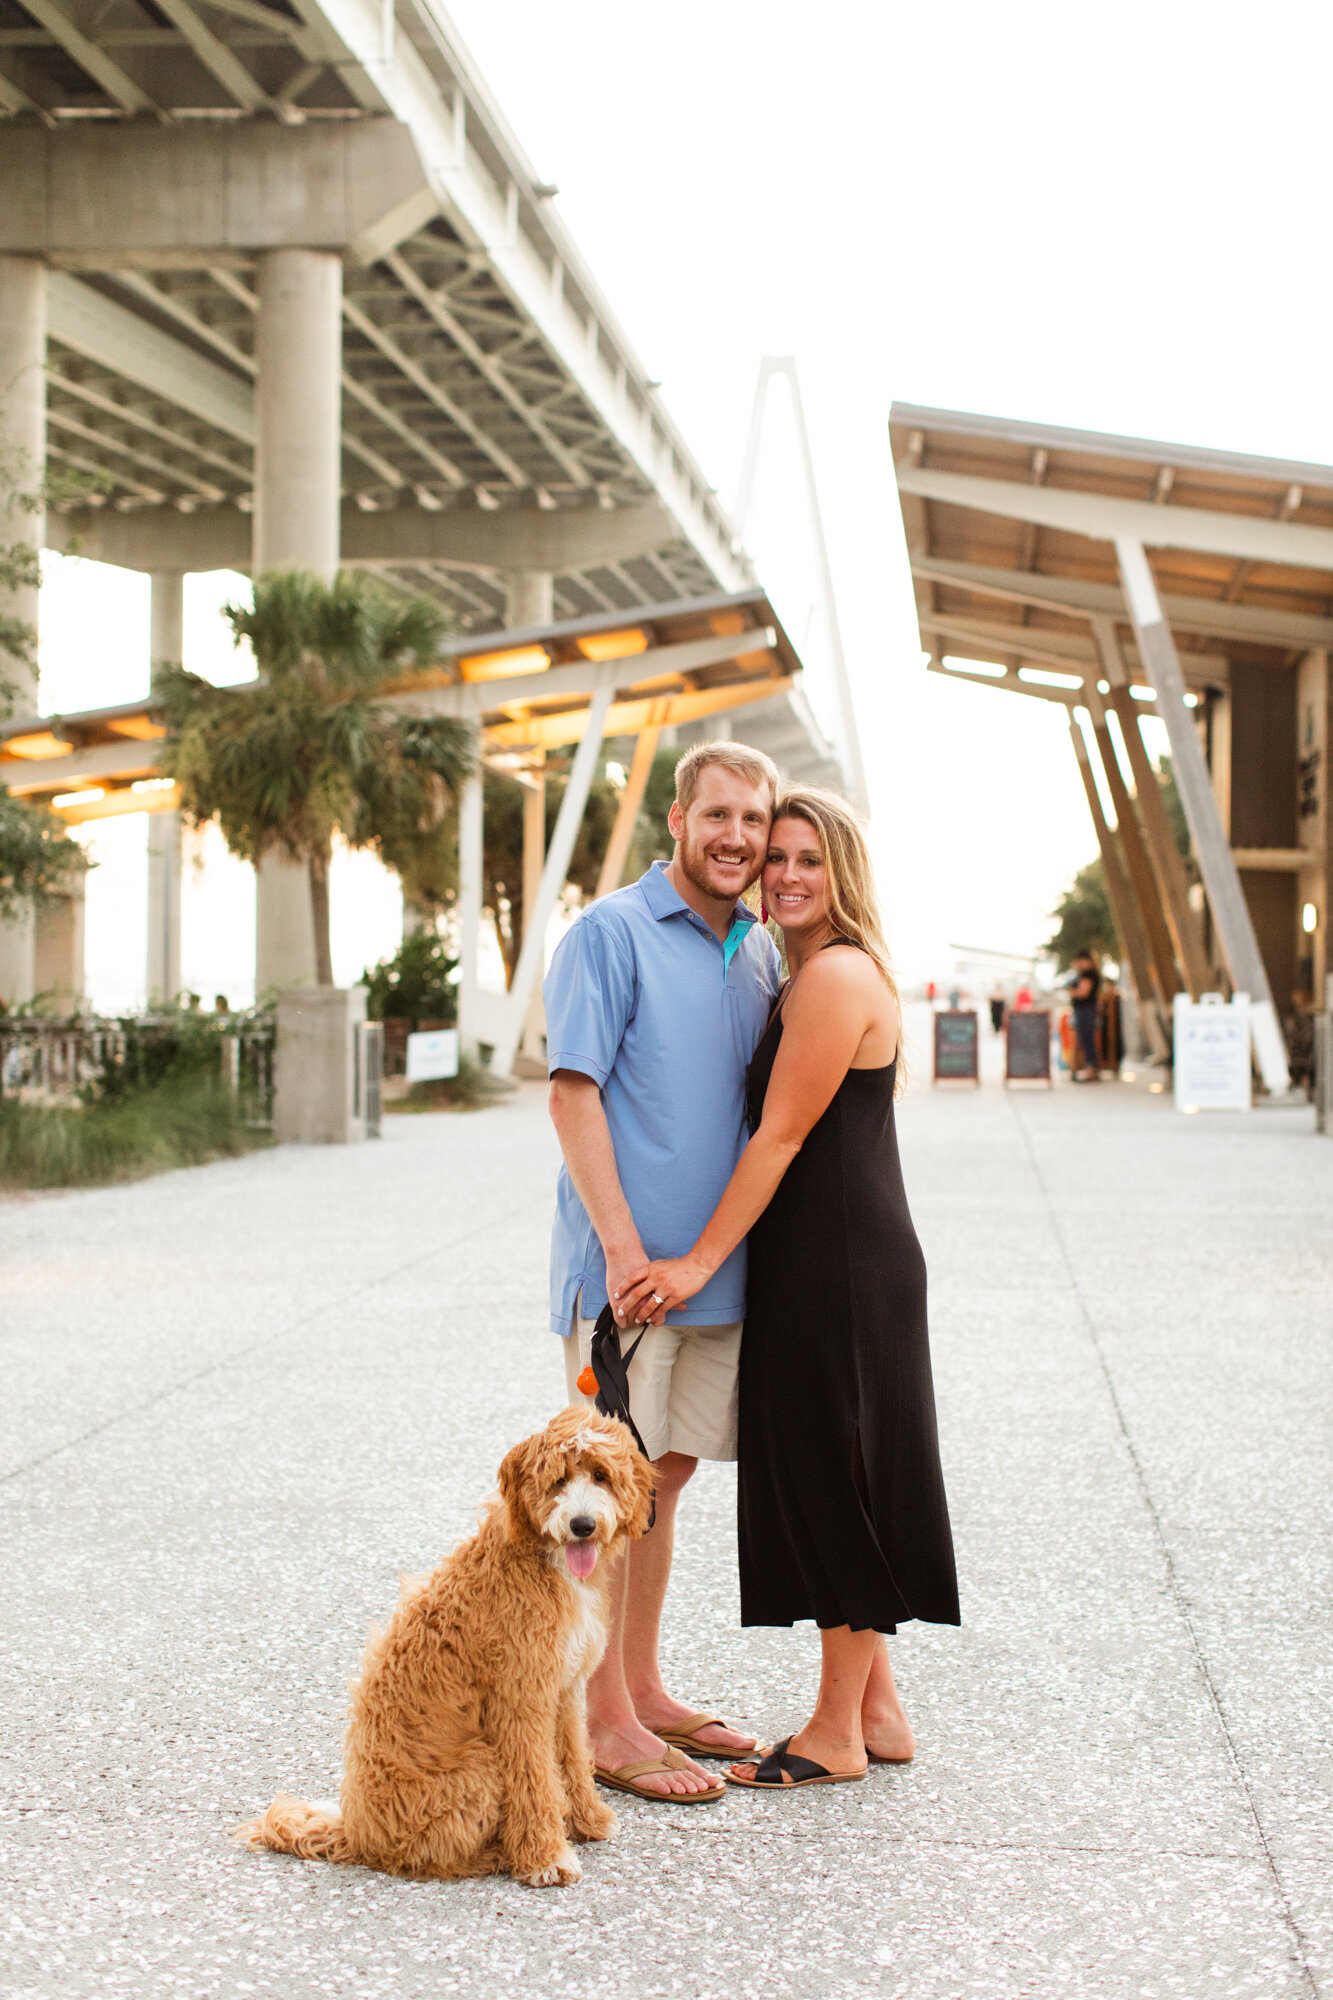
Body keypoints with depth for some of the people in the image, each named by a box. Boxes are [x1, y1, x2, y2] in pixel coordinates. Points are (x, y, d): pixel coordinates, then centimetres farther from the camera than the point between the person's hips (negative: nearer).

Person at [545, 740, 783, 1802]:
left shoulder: (761, 954, 14)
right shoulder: (611, 934, -7)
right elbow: (573, 1091, -12)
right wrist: (622, 1245, -19)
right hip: (626, 1262, -7)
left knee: (665, 1475, 14)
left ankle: (642, 1691, 25)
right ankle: (604, 1722, 4)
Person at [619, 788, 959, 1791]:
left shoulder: (836, 976, -15)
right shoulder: (808, 977, 16)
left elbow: (780, 1136, -18)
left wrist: (701, 1261, -18)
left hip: (840, 1267, -10)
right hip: (816, 1265, 10)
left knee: (833, 1479, -2)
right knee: (823, 1481, 15)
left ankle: (838, 1732, 9)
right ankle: (877, 1708, 24)